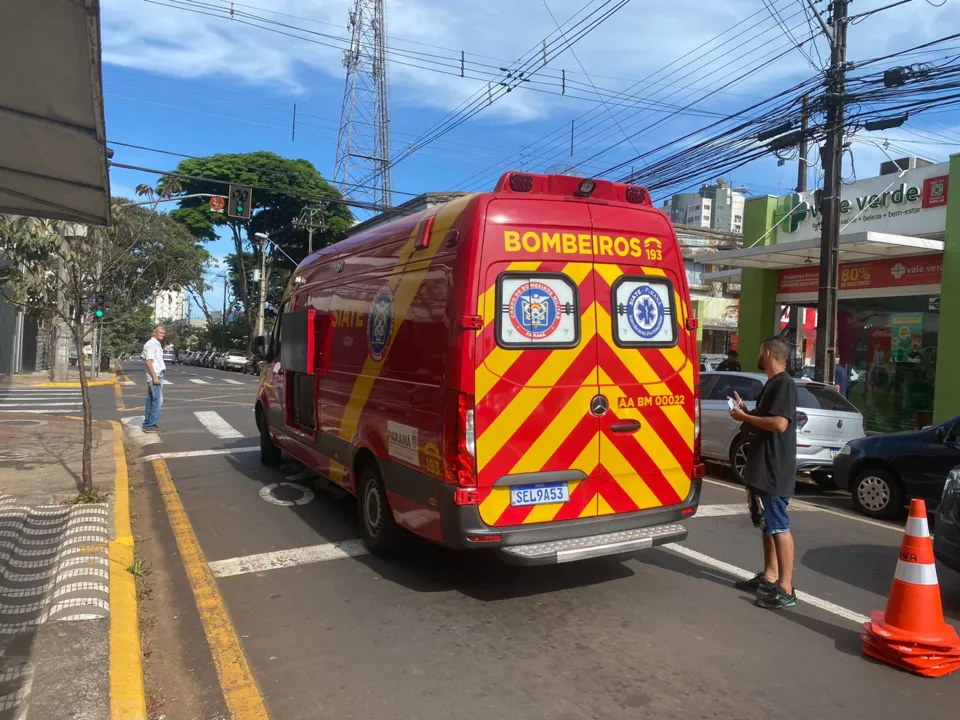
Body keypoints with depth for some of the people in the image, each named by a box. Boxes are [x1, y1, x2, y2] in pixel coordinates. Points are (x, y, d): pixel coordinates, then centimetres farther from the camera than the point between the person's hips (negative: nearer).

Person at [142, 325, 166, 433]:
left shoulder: (157, 344, 17)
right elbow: (148, 362, -19)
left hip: (156, 375, 10)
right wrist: (155, 377, -23)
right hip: (155, 375, -10)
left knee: (150, 400, 13)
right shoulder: (151, 344, -13)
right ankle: (151, 425, -8)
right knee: (157, 401, -10)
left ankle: (147, 424, 19)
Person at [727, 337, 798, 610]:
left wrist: (745, 417, -17)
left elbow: (779, 423, -26)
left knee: (779, 527, -7)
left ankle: (786, 589, -3)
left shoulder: (784, 384, -15)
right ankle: (769, 577, 26)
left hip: (775, 471, -10)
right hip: (762, 469, 11)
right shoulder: (772, 384, 16)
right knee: (767, 526, 16)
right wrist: (744, 411, 12)